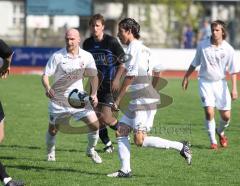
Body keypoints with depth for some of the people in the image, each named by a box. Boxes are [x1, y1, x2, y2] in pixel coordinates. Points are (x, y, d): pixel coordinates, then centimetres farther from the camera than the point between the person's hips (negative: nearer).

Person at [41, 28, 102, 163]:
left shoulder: (86, 56, -4)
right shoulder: (57, 56, -12)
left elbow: (93, 76, 8)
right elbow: (45, 75, -13)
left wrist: (94, 94, -4)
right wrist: (48, 88, -33)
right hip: (58, 98, -2)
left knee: (94, 124, -6)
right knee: (53, 129, 5)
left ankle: (91, 150, 19)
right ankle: (50, 153, 33)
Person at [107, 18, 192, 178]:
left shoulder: (133, 48, -12)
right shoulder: (142, 48, 17)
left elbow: (131, 76, -15)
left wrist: (118, 99, -10)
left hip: (144, 100, -10)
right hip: (138, 100, 10)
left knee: (140, 140, -11)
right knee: (121, 132, 7)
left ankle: (180, 147, -5)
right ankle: (125, 170, 5)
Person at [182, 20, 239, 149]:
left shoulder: (228, 49, -6)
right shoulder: (202, 46, -5)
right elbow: (194, 63, 10)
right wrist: (186, 77, 14)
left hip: (220, 83, 1)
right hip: (205, 82, -1)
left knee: (226, 116, 1)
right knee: (209, 111, -17)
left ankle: (220, 132, 35)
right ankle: (213, 141, -2)